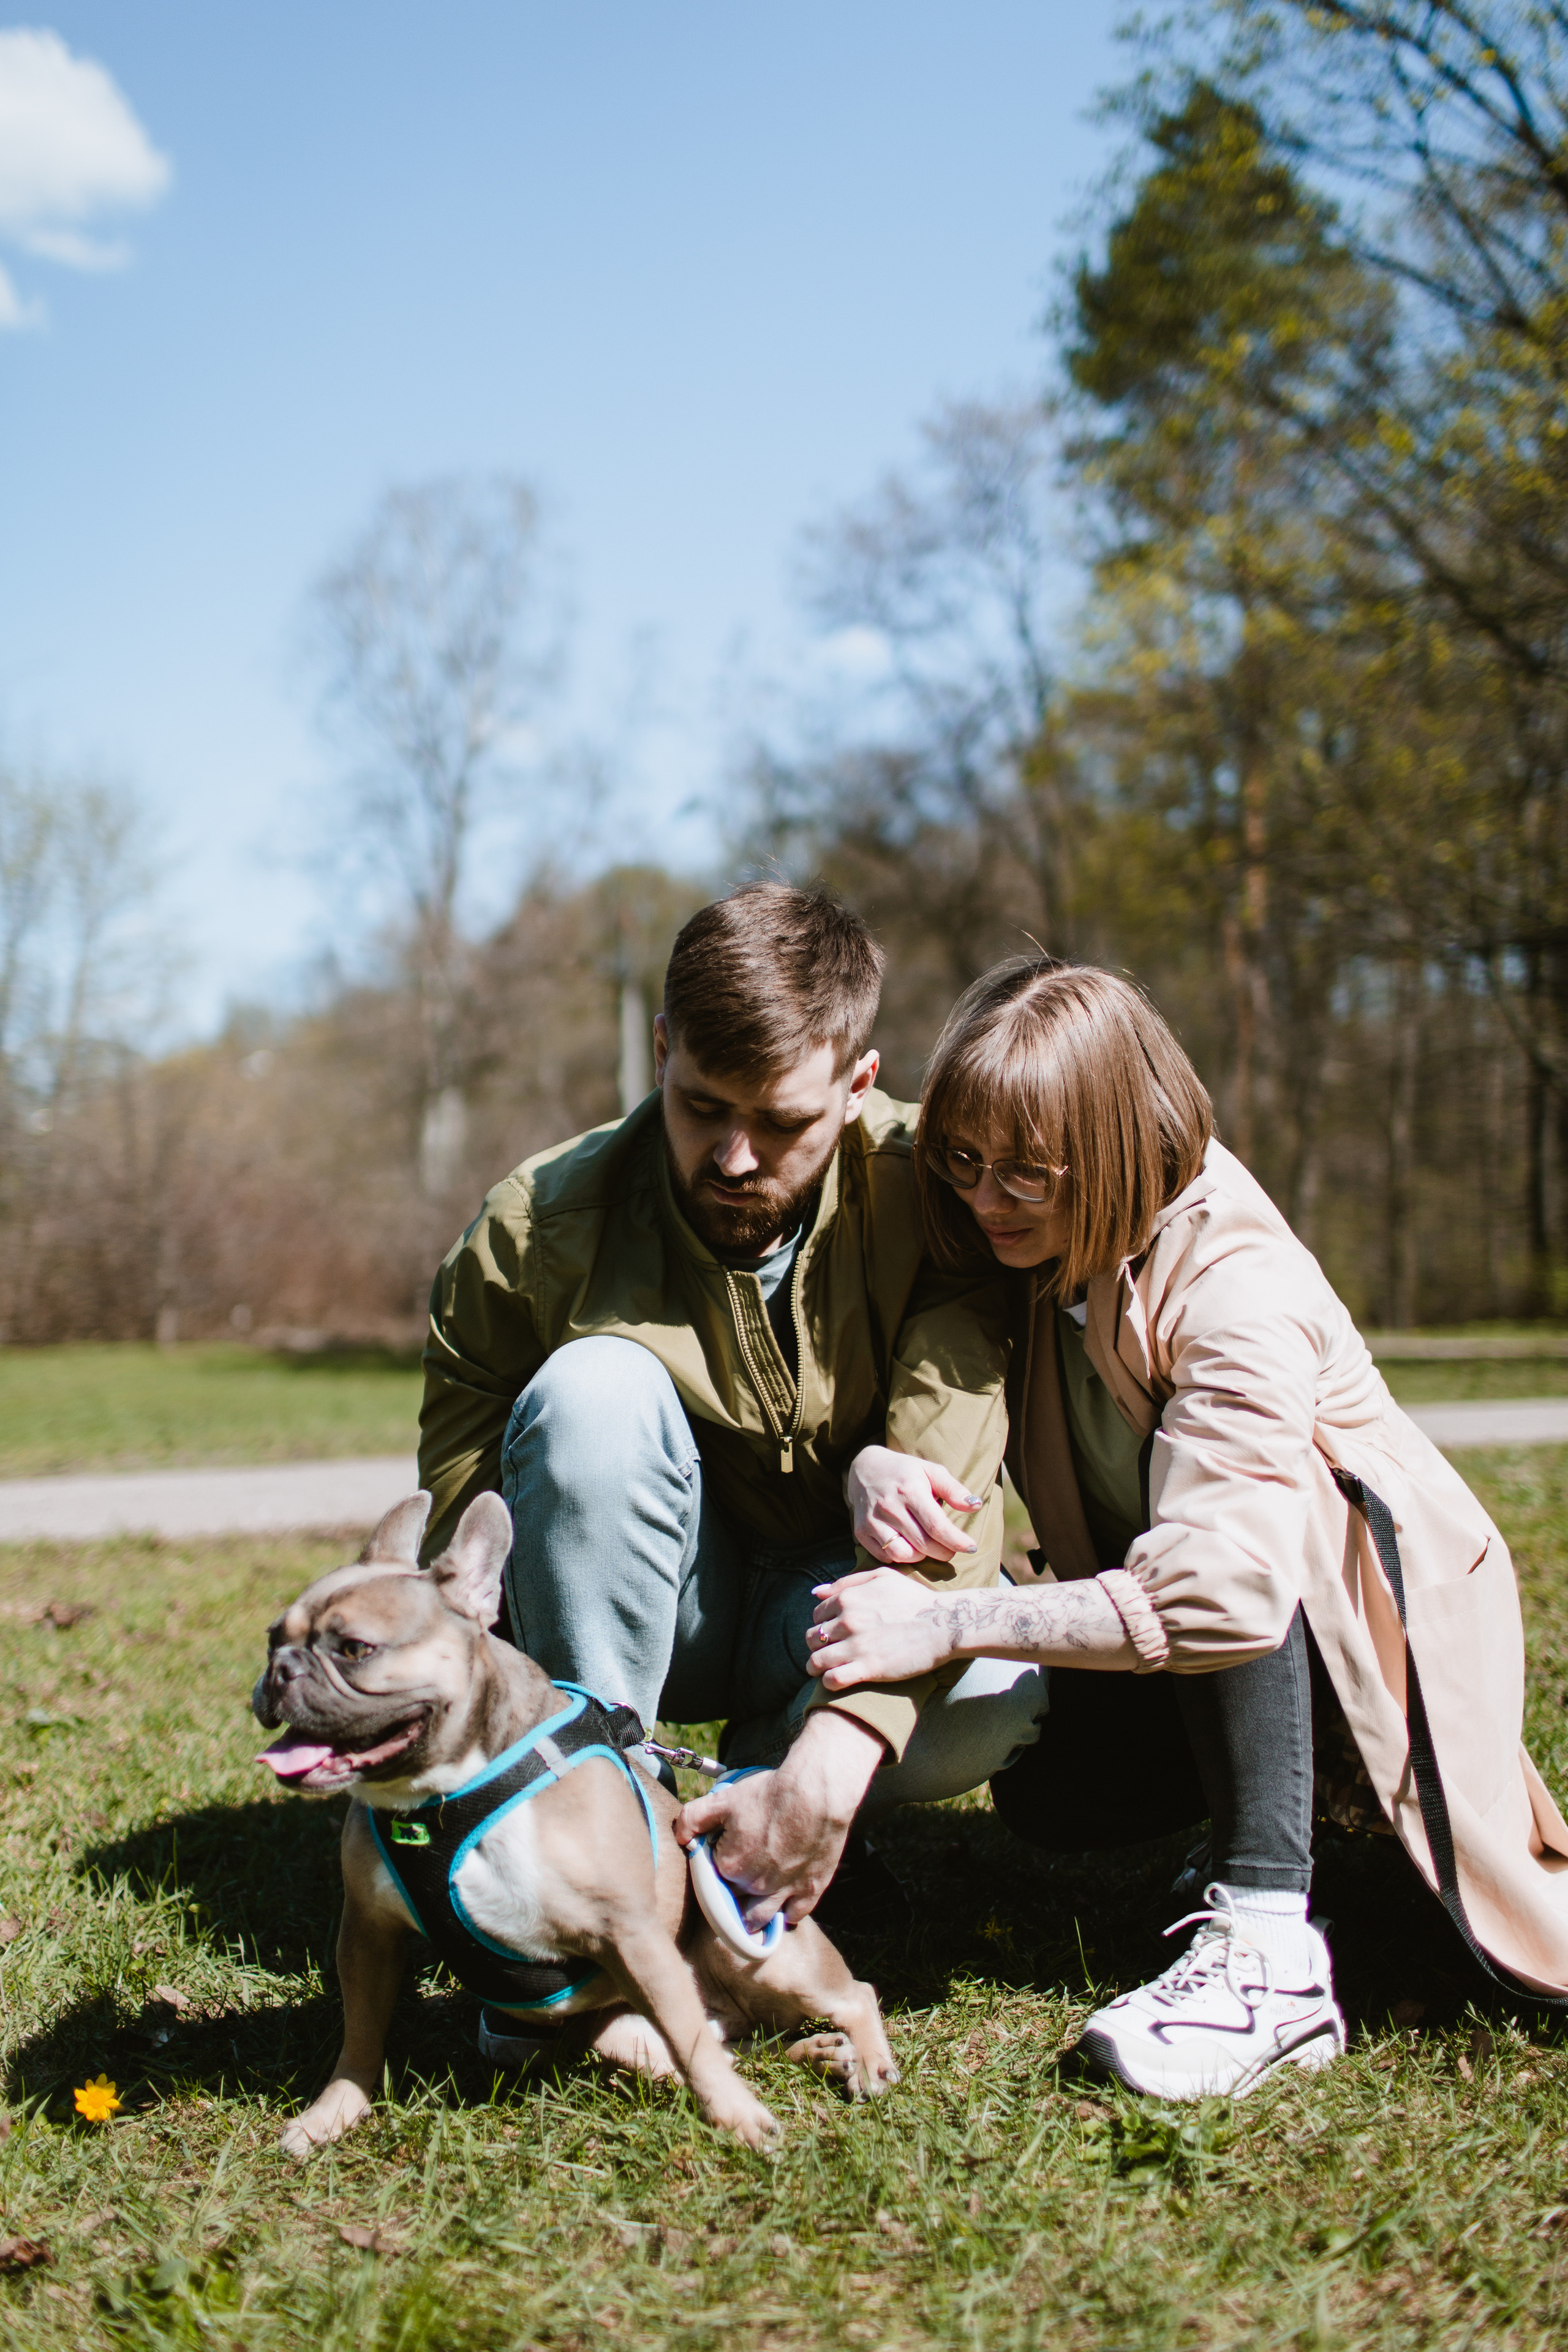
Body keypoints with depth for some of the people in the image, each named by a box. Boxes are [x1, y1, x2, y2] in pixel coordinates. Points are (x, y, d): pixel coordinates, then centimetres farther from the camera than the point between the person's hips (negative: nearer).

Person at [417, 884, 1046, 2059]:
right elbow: (459, 1490, -18)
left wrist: (829, 1763, -42)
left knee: (997, 1698, -33)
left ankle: (749, 1809, -3)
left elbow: (945, 1490, -28)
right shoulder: (541, 1229, -18)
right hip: (655, 1608, 0)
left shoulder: (924, 1191, -19)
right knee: (597, 1383, -31)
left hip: (826, 1609, 0)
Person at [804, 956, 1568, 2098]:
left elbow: (1227, 1584, -43)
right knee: (1049, 1797, -12)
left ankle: (1268, 1943, -34)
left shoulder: (1237, 1289, -32)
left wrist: (945, 1625, -44)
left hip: (1373, 1611, -7)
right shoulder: (1026, 1255, -9)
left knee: (1228, 1488, -35)